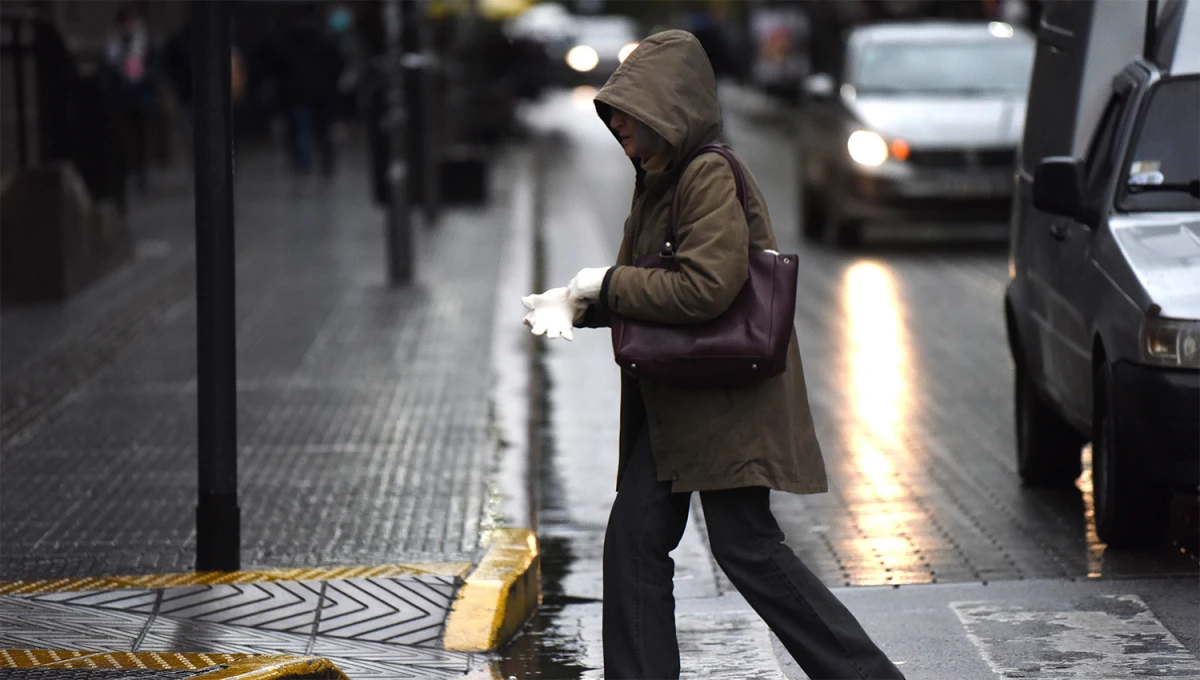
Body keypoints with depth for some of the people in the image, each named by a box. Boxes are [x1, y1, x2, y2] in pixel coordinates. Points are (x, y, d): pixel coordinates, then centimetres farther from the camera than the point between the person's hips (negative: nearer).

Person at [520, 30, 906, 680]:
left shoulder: (711, 175, -17)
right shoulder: (658, 179, 13)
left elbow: (706, 287, -25)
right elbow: (636, 283, 17)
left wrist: (607, 285, -15)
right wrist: (572, 302, -1)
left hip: (728, 400, -9)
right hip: (670, 401, 9)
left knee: (746, 547, -6)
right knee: (635, 540, 6)